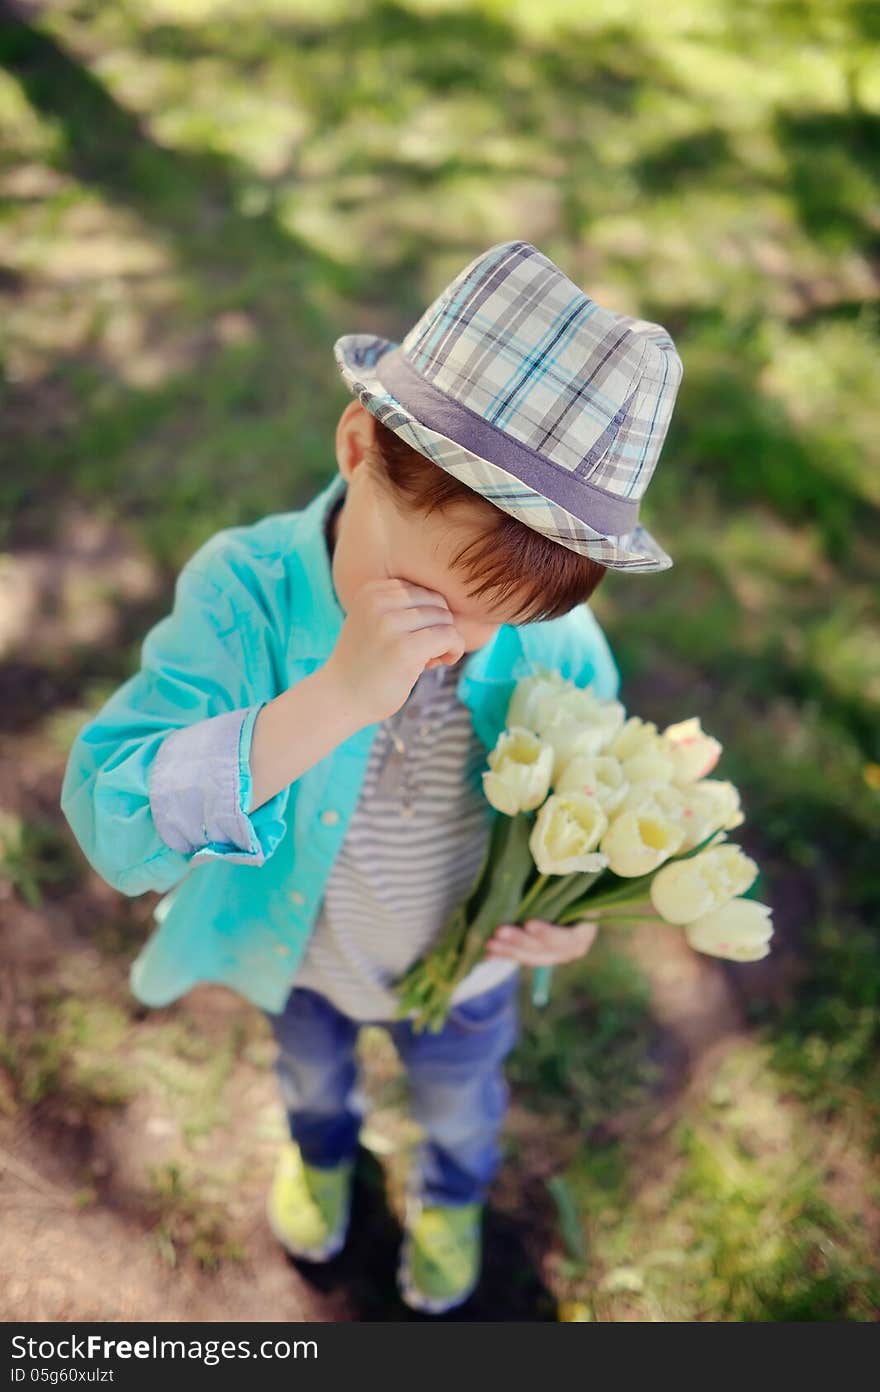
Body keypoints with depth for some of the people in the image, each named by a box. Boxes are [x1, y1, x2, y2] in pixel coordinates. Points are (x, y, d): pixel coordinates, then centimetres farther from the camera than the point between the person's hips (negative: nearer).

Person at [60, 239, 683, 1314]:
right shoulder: (247, 592, -37)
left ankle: (452, 1195, 71)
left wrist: (579, 905, -31)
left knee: (457, 1103, 33)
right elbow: (112, 825, -46)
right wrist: (335, 697, -56)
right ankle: (321, 1155, 74)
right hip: (301, 954, 0)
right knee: (312, 1072, 35)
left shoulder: (561, 651, -30)